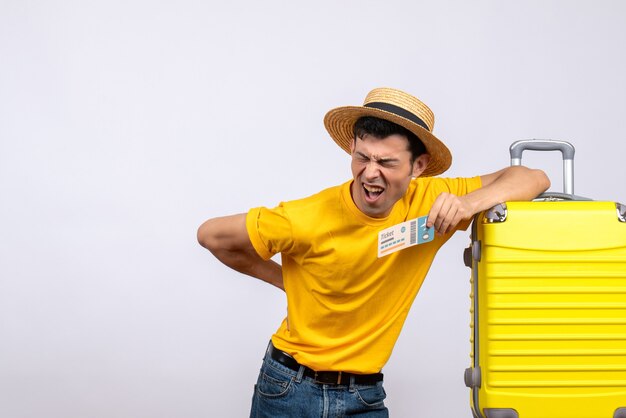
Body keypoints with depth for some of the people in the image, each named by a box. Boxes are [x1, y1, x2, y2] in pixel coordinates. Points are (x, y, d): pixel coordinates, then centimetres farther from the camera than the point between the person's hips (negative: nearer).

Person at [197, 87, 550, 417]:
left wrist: (469, 203, -27)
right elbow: (212, 235, -7)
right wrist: (286, 280, -1)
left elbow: (534, 179, -9)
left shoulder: (430, 202, -10)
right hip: (290, 387, -2)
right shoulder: (308, 219, -19)